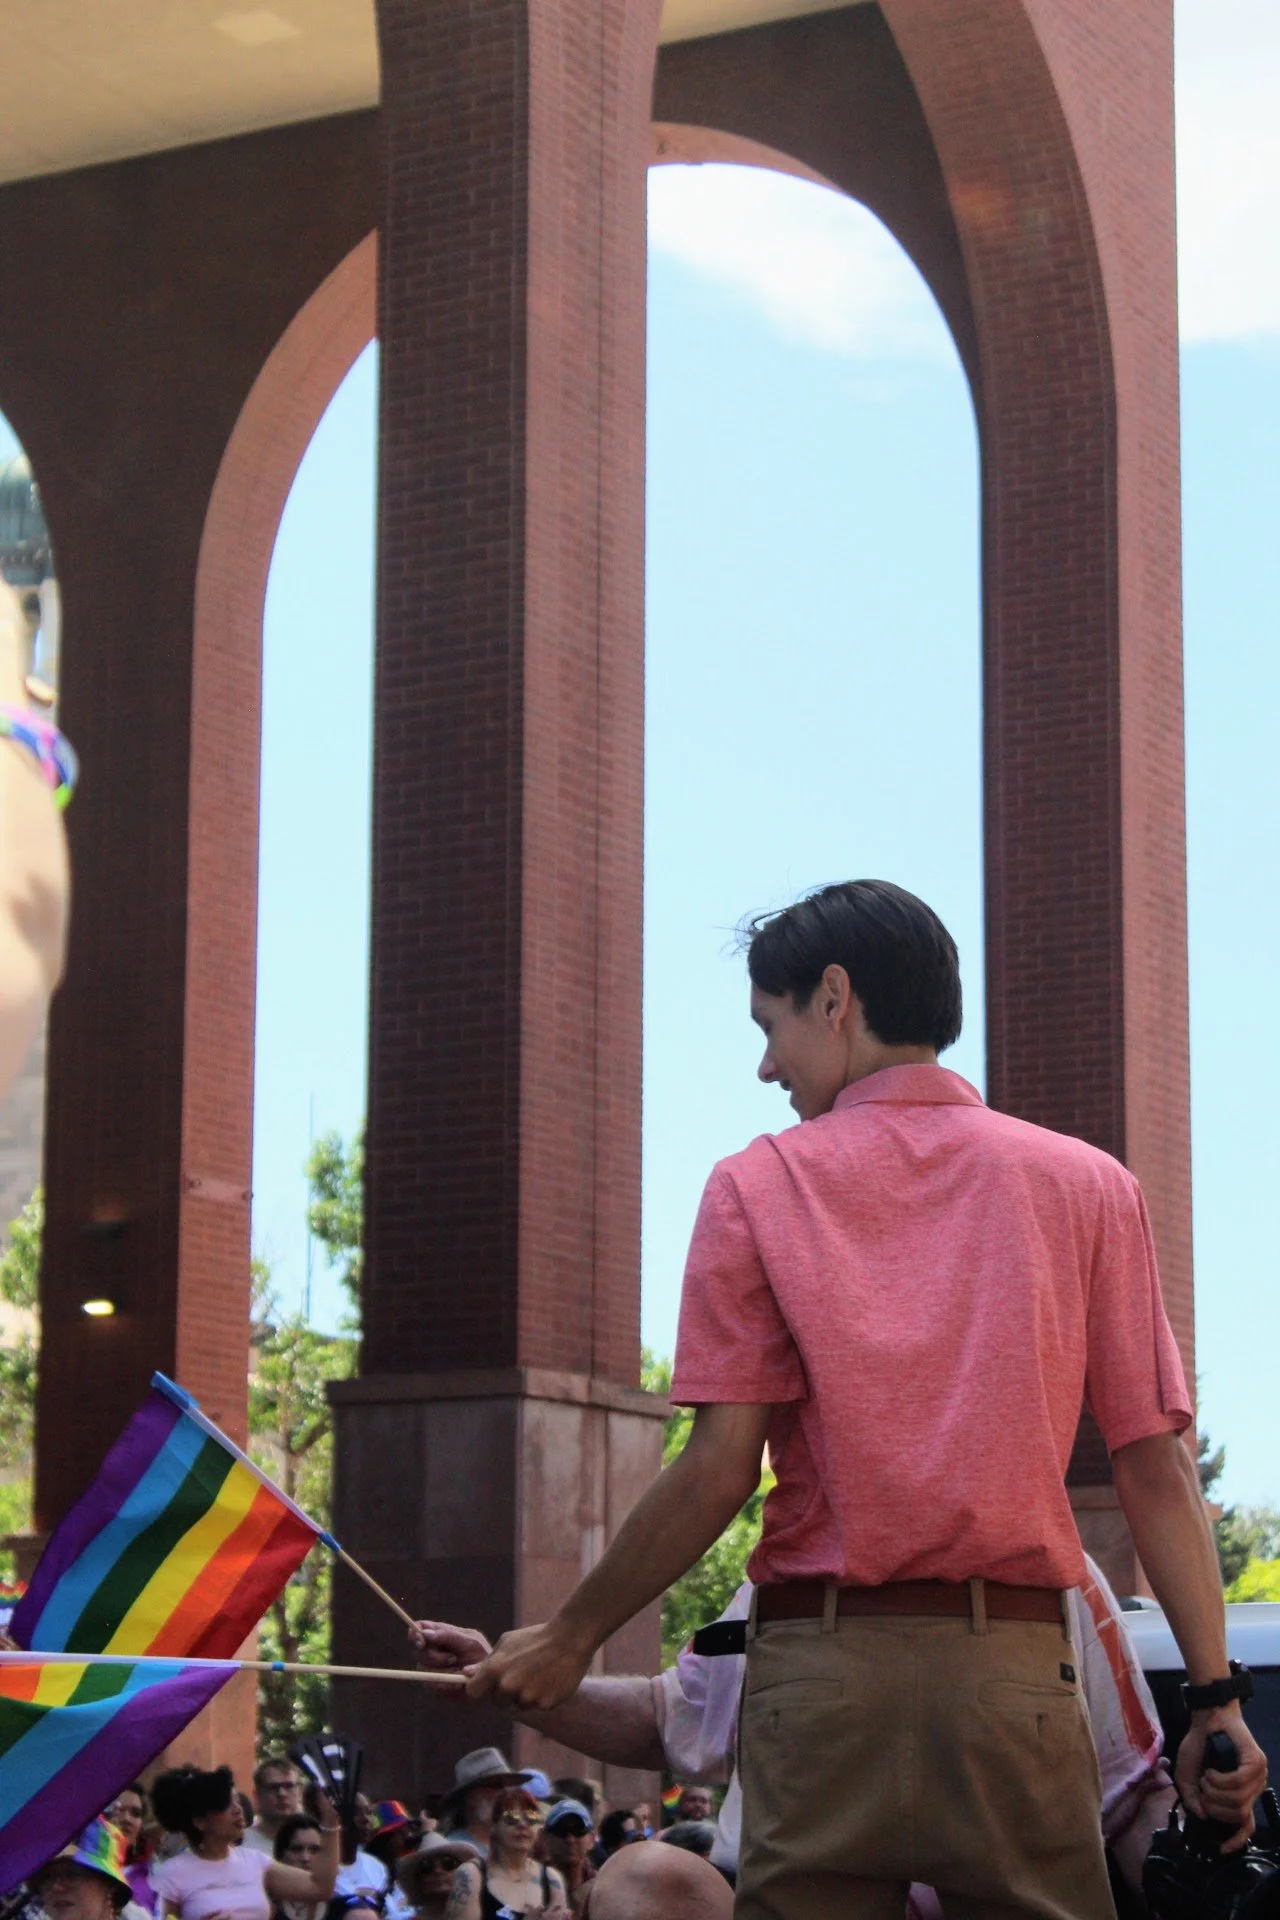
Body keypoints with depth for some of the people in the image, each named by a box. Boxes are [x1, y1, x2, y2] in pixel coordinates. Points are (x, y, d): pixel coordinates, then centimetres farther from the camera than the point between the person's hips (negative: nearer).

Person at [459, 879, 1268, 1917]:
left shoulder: (756, 1187, 3)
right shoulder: (1089, 1186, 8)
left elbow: (719, 1470, -3)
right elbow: (1157, 1471, 3)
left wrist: (570, 1638, 7)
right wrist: (1217, 1695, 4)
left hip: (824, 1667, -1)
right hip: (1016, 1669, 1)